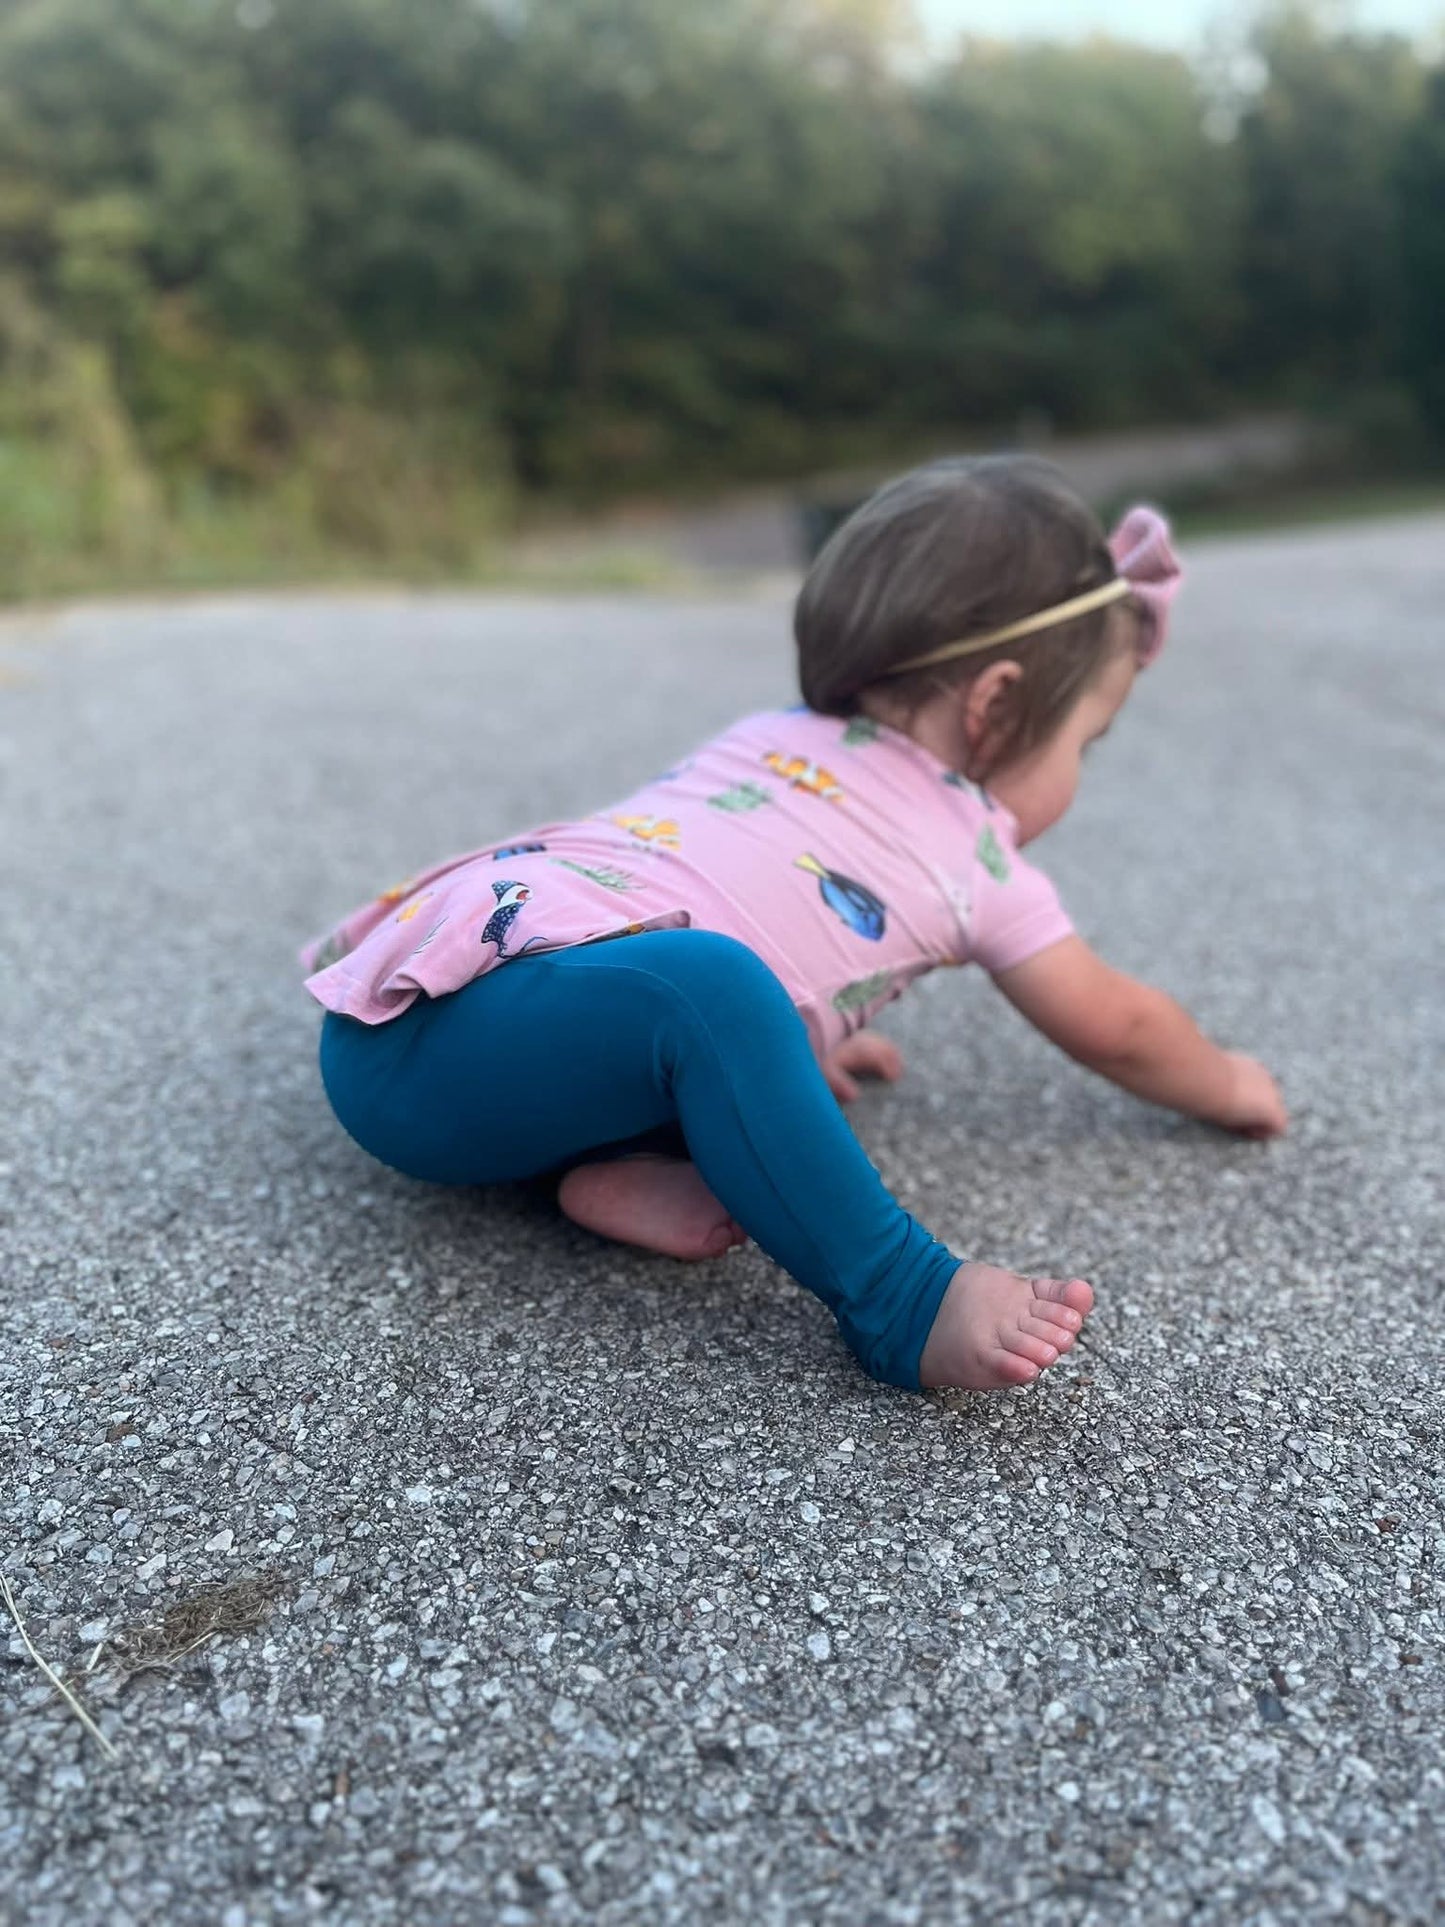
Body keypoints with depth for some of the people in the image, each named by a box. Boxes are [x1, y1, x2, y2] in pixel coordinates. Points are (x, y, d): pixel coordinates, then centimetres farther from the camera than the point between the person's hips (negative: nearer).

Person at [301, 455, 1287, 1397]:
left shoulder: (765, 739, 25)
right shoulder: (971, 854, 6)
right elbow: (1116, 1029, 21)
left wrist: (793, 1052, 61)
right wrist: (1230, 1083, 40)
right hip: (454, 1050, -9)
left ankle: (627, 1162, 1)